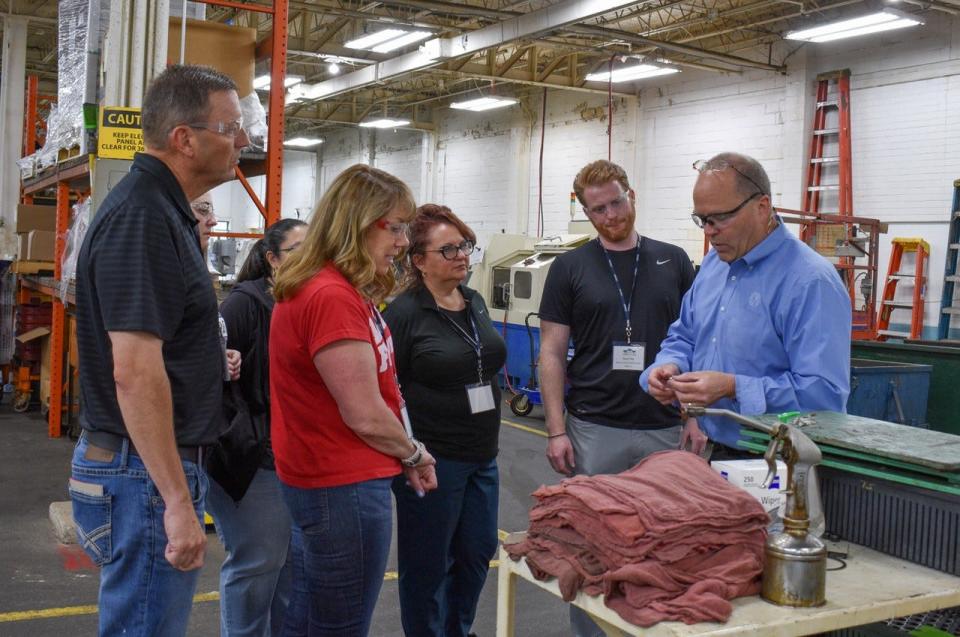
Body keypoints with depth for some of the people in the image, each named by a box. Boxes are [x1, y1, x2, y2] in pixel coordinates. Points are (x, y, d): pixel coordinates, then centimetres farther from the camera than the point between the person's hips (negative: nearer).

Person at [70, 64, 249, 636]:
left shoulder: (162, 210, 12)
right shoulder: (141, 217, -20)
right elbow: (134, 371, -26)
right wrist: (178, 501, -25)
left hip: (160, 466, 10)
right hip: (149, 475, -10)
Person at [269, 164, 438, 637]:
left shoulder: (336, 289, 10)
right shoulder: (333, 297, -23)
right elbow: (366, 417, -22)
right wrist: (414, 455, -4)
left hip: (323, 480, 10)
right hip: (344, 487, -10)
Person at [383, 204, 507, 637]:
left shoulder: (475, 303, 8)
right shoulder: (404, 313, -13)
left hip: (482, 456, 7)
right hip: (431, 460, -7)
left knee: (478, 553, 17)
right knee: (428, 564, 7)